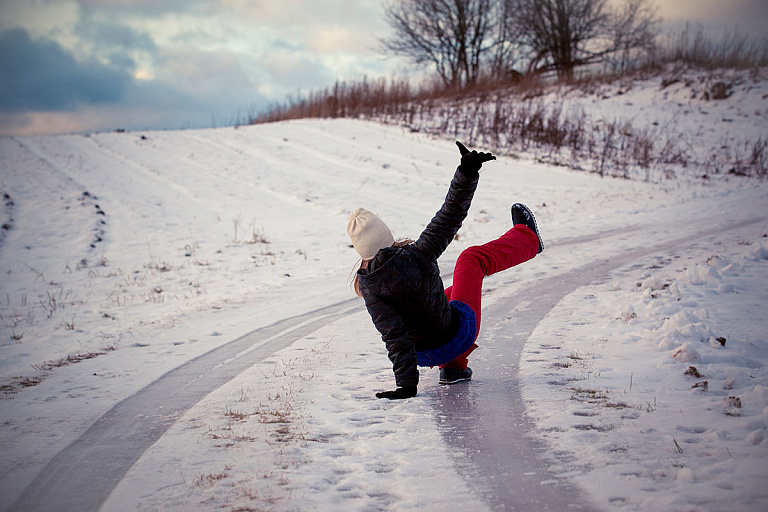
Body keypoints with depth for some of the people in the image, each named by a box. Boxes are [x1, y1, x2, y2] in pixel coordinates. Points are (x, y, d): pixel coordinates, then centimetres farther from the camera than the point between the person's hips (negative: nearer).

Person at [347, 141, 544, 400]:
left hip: (425, 355, 2)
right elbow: (449, 218, -20)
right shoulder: (416, 256, -28)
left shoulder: (369, 287, -24)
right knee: (474, 258, 23)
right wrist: (467, 172, -15)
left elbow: (394, 337, -25)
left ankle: (452, 367, 32)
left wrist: (406, 384, -20)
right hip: (459, 335, -2)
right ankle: (527, 239, 50)